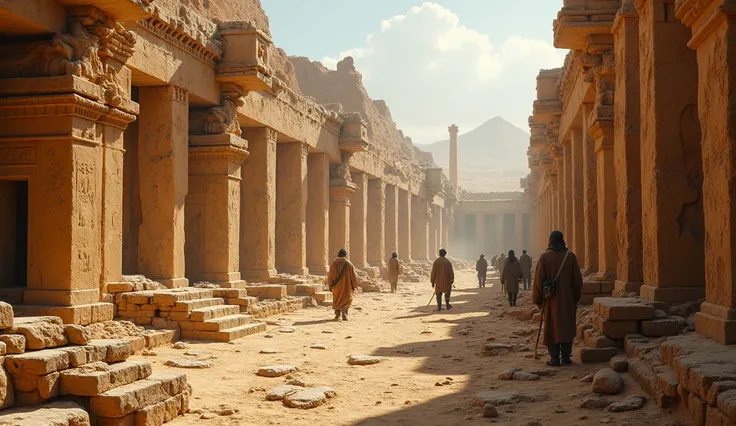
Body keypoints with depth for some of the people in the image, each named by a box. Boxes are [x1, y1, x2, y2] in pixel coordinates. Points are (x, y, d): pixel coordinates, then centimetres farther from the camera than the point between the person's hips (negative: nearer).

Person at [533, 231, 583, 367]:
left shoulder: (544, 257, -7)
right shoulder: (570, 256, -2)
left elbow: (538, 280, -8)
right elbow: (578, 280, 0)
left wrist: (538, 300, 1)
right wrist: (576, 298, 11)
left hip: (551, 300, -2)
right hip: (568, 300, 2)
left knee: (551, 328, 5)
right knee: (567, 327, 13)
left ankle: (554, 358, 2)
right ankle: (566, 356, 13)